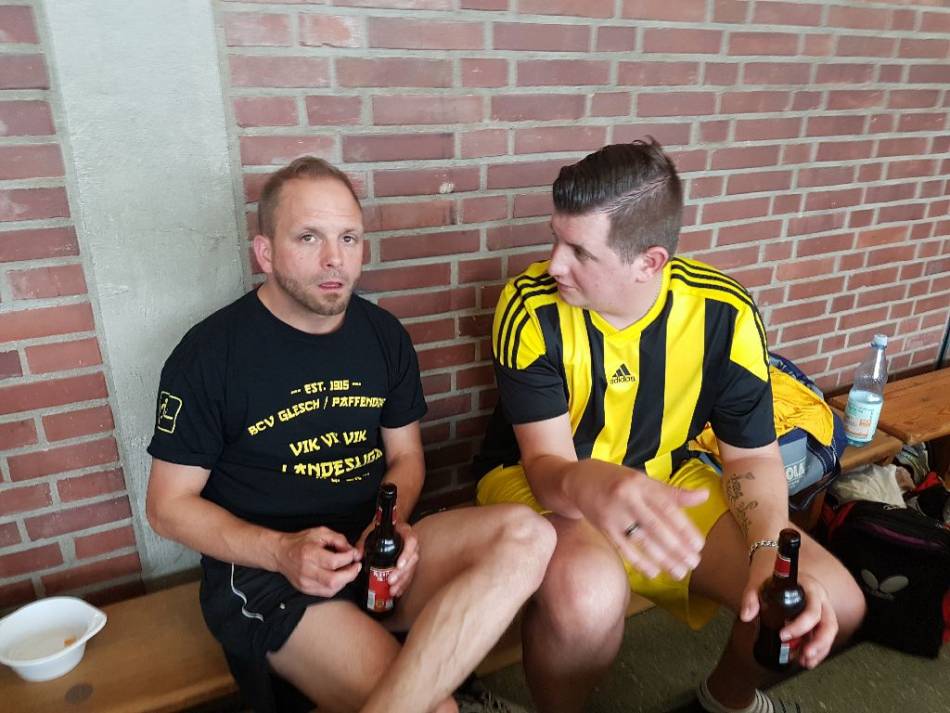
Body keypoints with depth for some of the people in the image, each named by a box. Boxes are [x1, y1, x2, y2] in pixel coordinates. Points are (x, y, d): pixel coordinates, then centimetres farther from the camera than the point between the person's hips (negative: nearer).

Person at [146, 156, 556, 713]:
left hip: (376, 551, 6)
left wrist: (393, 524, -11)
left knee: (527, 535, -25)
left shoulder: (384, 335, 5)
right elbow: (169, 504, -2)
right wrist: (281, 552, -19)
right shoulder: (208, 354, -7)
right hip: (262, 571, -5)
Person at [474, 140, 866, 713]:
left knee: (835, 605, -10)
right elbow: (547, 461, -24)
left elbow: (753, 456, -4)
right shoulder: (531, 310, -21)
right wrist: (595, 487, -48)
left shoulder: (725, 313, -13)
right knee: (587, 592, -37)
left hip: (664, 481, 4)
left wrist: (772, 552, -24)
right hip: (544, 485, -3)